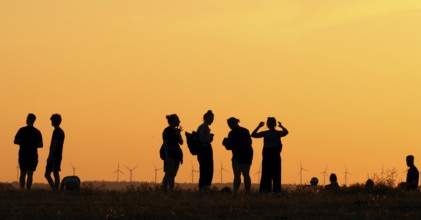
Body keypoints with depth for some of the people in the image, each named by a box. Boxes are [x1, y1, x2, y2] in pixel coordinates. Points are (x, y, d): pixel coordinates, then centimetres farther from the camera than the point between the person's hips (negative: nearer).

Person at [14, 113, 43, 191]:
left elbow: (15, 141, -1)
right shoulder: (37, 132, -1)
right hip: (33, 155, 0)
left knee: (23, 173, 12)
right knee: (30, 174, 0)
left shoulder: (22, 130, -3)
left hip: (23, 155, 1)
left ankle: (22, 189, 6)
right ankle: (28, 190, -6)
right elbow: (40, 145, -2)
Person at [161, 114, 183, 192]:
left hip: (176, 154, 8)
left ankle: (172, 191, 7)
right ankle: (164, 190, -17)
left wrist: (178, 133, -2)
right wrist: (166, 156, -19)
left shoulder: (175, 130, 16)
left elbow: (181, 142, 12)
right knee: (168, 174, -14)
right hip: (170, 154, -8)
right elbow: (165, 144, -12)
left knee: (173, 175, 6)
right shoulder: (167, 131, -7)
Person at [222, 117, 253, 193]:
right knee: (246, 175, 10)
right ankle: (248, 192, 7)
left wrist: (225, 142, 14)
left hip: (238, 155, -6)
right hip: (248, 155, 6)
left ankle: (235, 191, -15)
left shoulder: (232, 133, -8)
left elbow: (229, 146, -7)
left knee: (237, 175, -8)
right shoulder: (245, 131, 11)